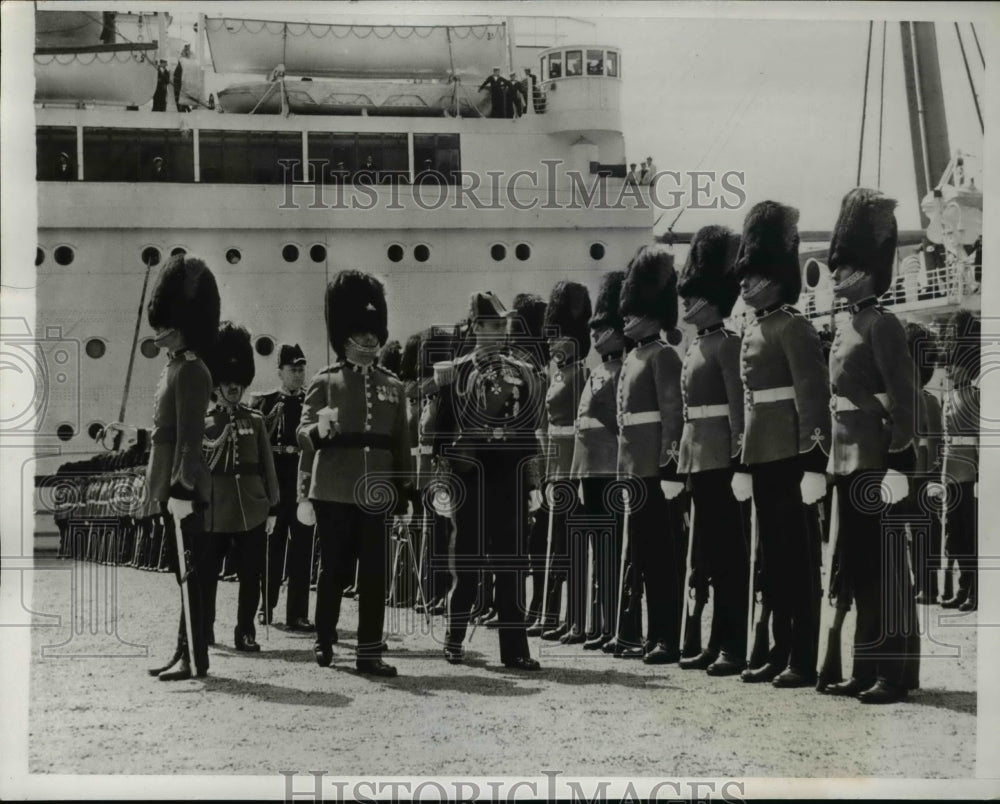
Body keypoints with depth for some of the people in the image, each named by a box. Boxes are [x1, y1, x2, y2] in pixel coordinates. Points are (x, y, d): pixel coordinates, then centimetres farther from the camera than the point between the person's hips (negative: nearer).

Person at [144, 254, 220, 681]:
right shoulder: (175, 368, 17)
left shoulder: (190, 371, -13)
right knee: (185, 570, 12)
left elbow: (189, 436, -19)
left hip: (182, 486, -10)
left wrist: (180, 488, -23)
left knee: (189, 571, -6)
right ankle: (186, 654, 18)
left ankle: (195, 659, -3)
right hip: (174, 484, 10)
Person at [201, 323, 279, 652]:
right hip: (215, 511, -2)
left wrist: (272, 507, 6)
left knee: (251, 574, 4)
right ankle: (204, 628, 19)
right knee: (208, 573, 6)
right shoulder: (204, 422, 2)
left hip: (252, 511, 2)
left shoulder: (255, 420, 8)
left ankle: (245, 632, 12)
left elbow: (267, 466, 9)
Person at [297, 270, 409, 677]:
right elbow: (304, 434, -2)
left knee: (374, 572, 0)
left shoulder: (392, 386, 11)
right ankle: (324, 642, 21)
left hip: (377, 491, 3)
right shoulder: (325, 381, 2)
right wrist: (320, 429, -24)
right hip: (334, 491, -3)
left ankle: (369, 652, 4)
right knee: (335, 568, 5)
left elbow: (401, 443, 13)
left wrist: (401, 491, 10)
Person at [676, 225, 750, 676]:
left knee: (729, 552, -6)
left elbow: (738, 406, -15)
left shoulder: (726, 344, -8)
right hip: (698, 459, 9)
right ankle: (719, 642, 17)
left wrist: (740, 460, -20)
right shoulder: (695, 349, 17)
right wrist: (683, 459, 17)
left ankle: (737, 647, -3)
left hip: (720, 459, -9)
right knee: (710, 552, 11)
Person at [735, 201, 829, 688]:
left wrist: (814, 461, -21)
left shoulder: (794, 328, -10)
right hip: (764, 455, 9)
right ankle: (781, 652, 19)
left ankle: (806, 661, 1)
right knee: (773, 556, 12)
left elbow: (814, 398, -16)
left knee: (798, 556, -4)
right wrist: (744, 459, 18)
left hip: (790, 456, -9)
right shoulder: (753, 330, 16)